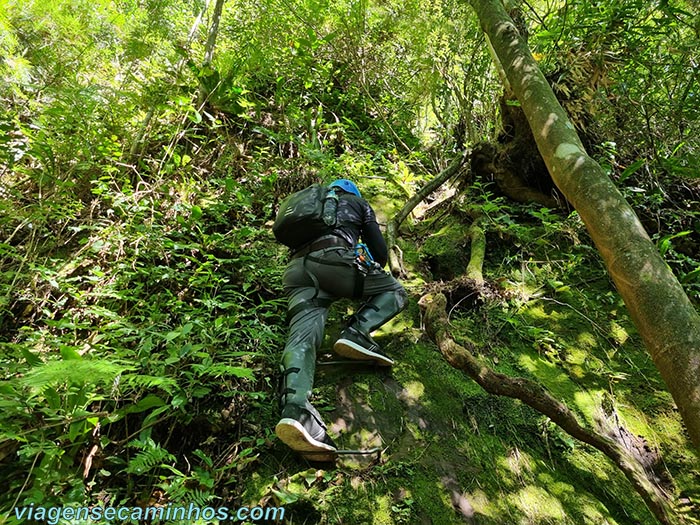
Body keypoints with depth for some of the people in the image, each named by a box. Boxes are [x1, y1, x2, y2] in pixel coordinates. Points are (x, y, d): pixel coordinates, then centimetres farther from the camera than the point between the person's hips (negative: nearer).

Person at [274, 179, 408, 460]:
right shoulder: (358, 203, 28)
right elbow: (380, 251, 22)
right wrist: (375, 271, 44)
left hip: (296, 269, 5)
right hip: (333, 258, -4)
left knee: (302, 336, -15)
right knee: (394, 291, 12)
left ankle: (294, 408, -40)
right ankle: (357, 332, -14)